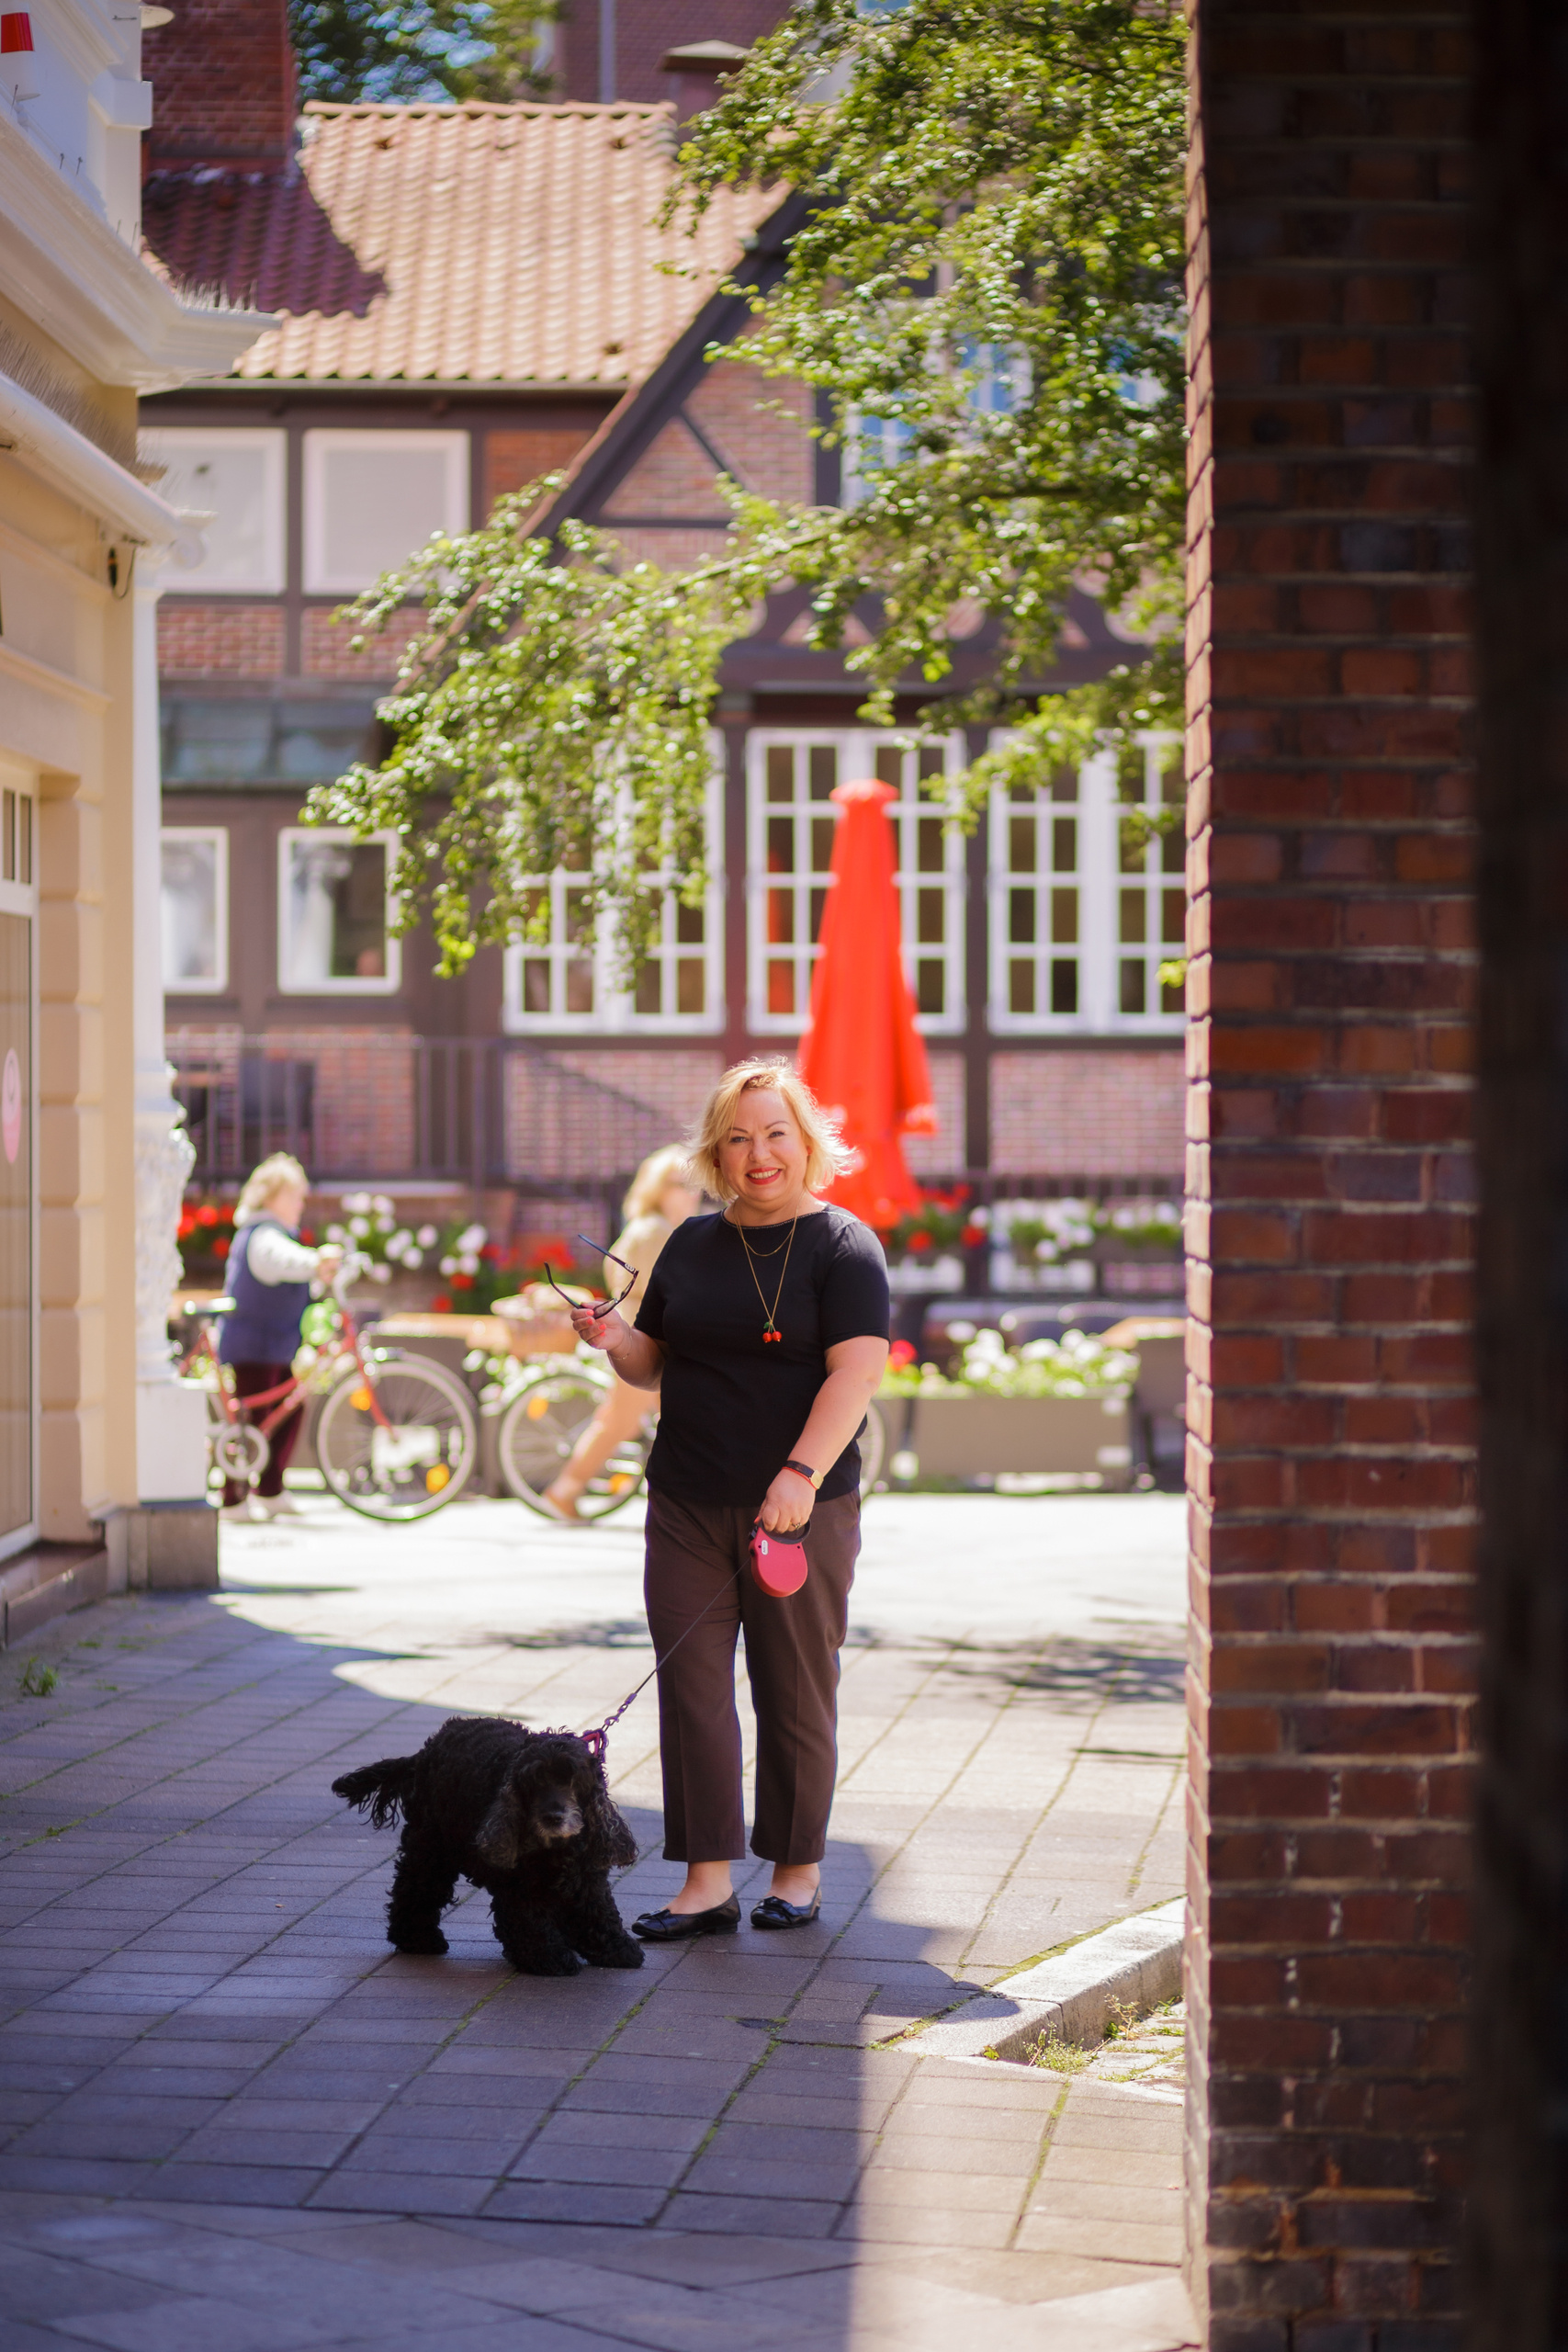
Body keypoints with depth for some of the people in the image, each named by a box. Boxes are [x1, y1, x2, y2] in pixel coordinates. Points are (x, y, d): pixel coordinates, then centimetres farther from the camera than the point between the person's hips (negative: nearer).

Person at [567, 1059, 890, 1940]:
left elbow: (857, 1371, -14)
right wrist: (616, 1342, -2)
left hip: (803, 1511, -4)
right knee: (692, 1687, 0)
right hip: (688, 1506, 5)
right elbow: (657, 1362, 21)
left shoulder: (843, 1246, -4)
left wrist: (801, 1473, -26)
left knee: (796, 1693, 4)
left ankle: (799, 1869, 17)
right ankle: (709, 1882, 3)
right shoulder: (693, 1243, 12)